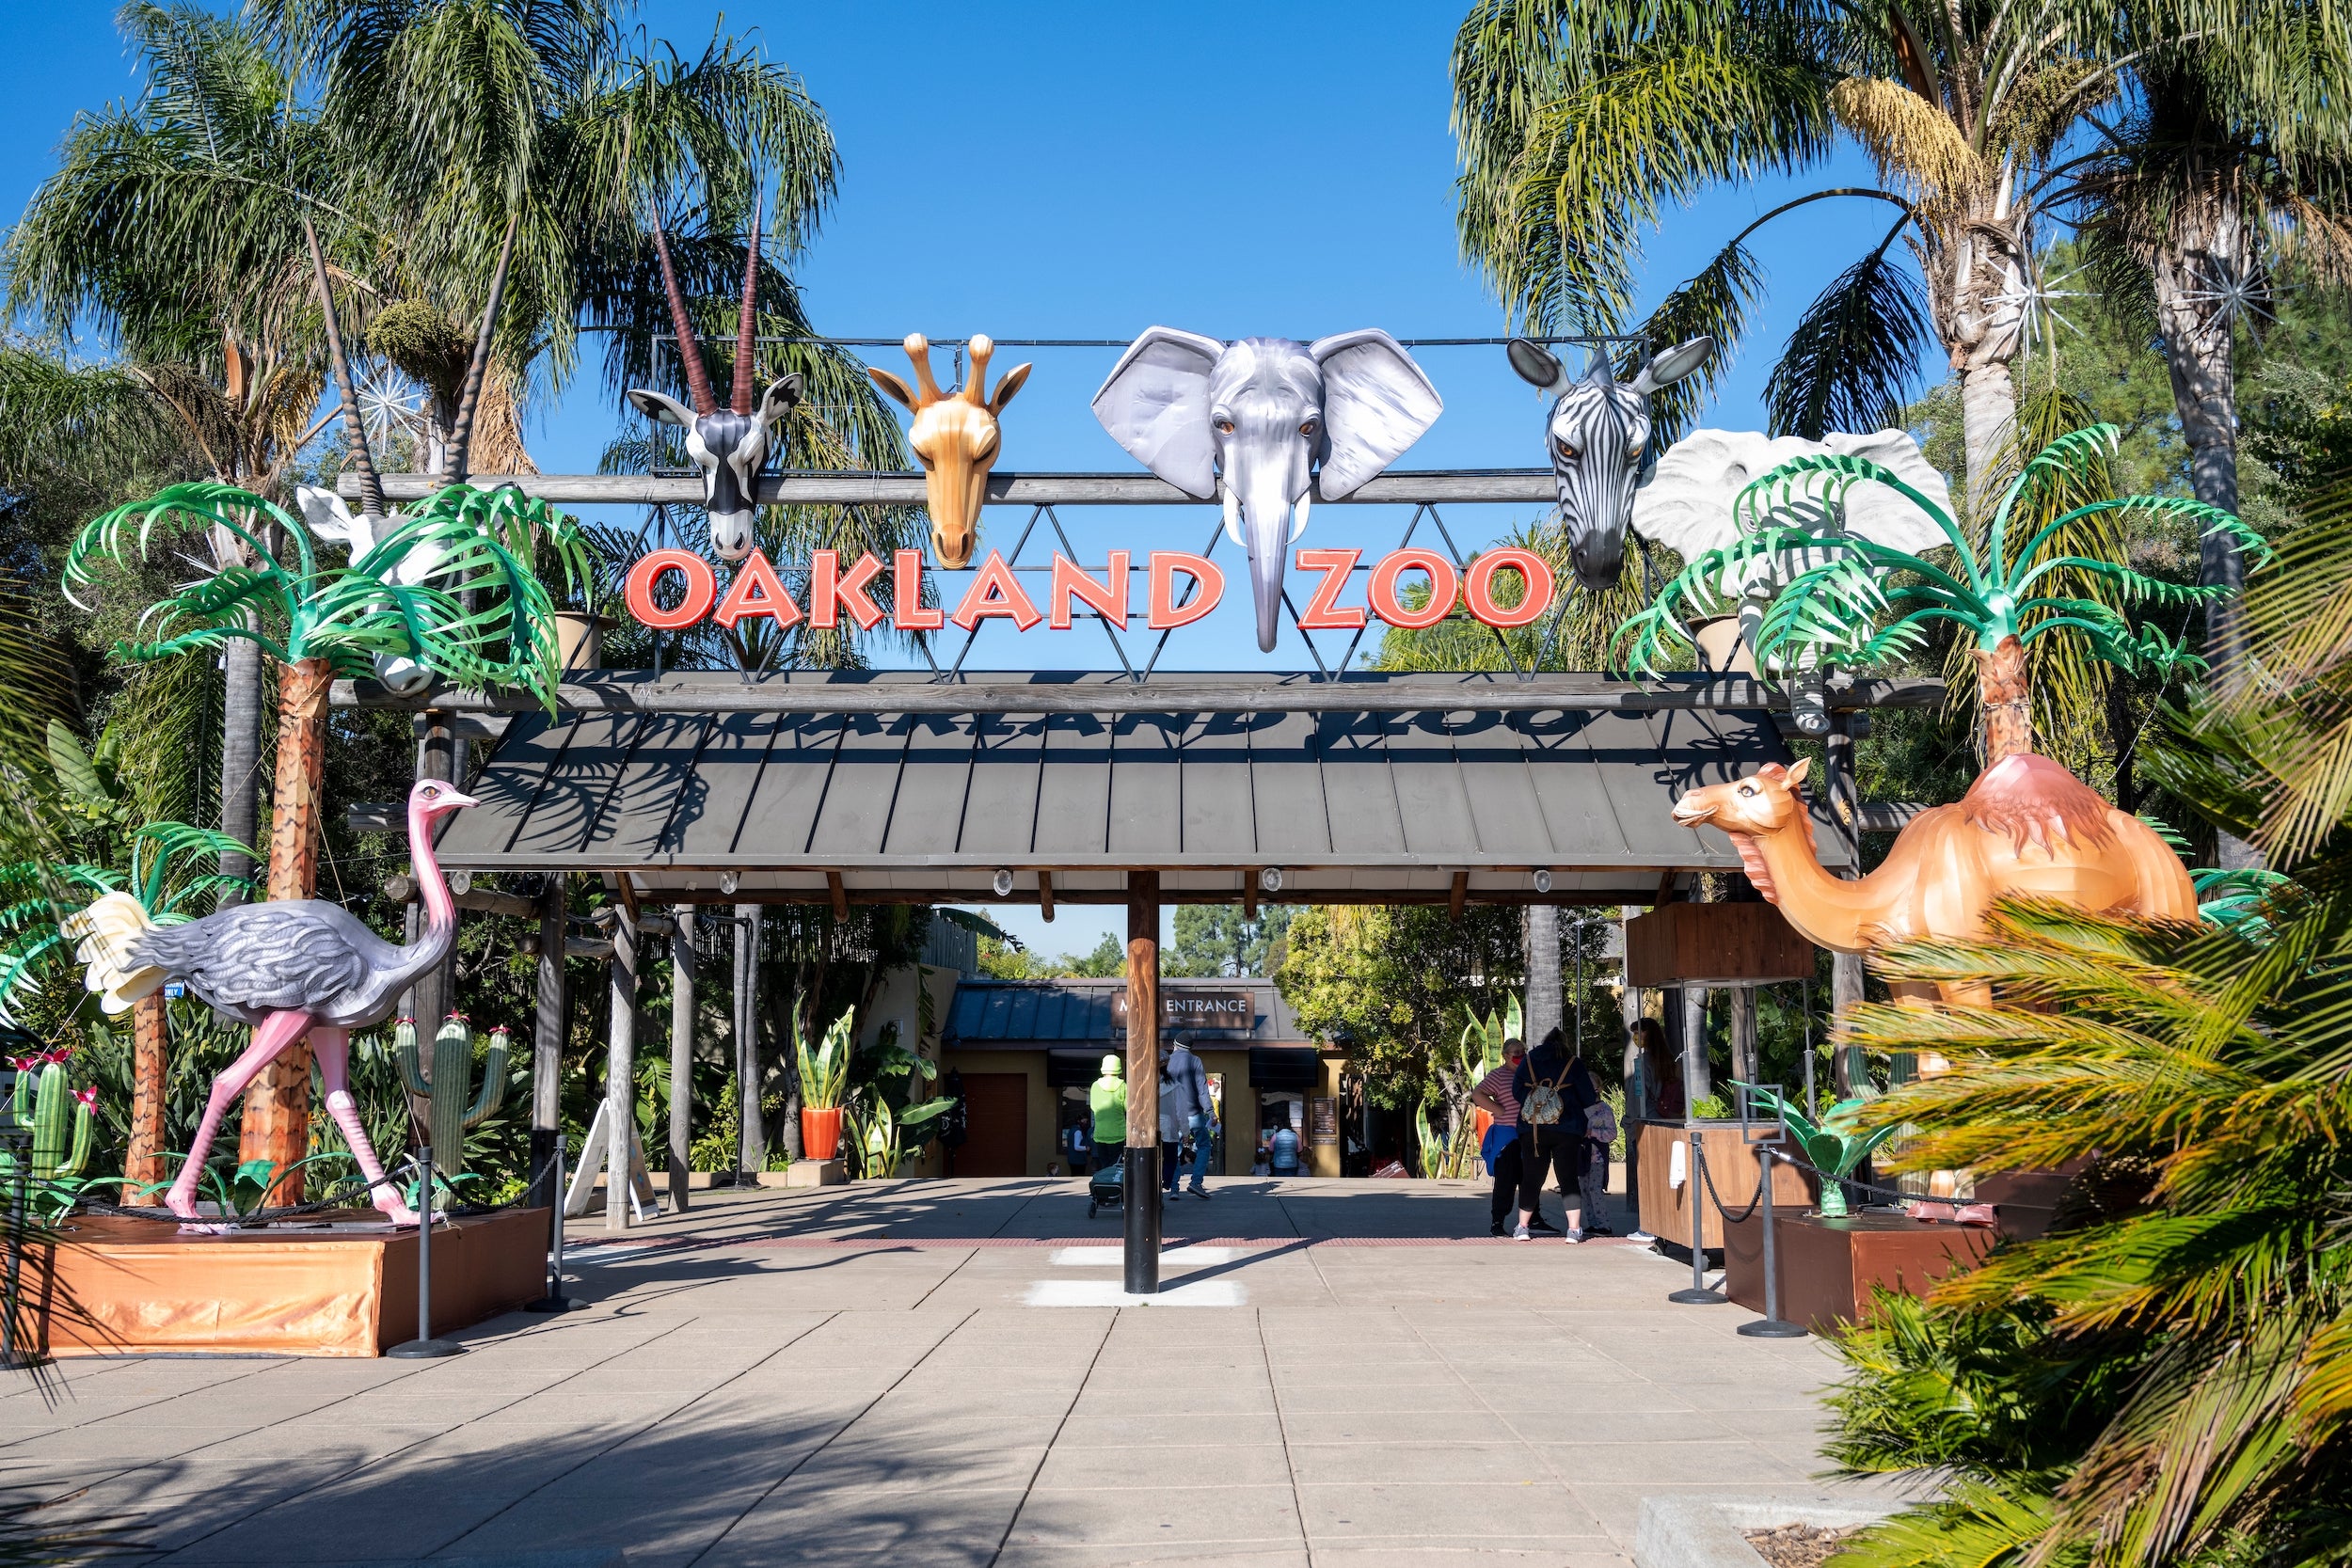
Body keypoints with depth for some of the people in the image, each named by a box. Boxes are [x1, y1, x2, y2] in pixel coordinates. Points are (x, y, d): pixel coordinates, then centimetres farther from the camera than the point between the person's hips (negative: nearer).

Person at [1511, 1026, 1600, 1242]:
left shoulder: (1528, 1061, 6)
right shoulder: (1573, 1064, -1)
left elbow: (1516, 1093, 7)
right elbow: (1588, 1098, 0)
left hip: (1532, 1129, 2)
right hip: (1567, 1130, -2)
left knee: (1531, 1178, 10)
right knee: (1568, 1178, 3)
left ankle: (1522, 1228, 9)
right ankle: (1574, 1229, -3)